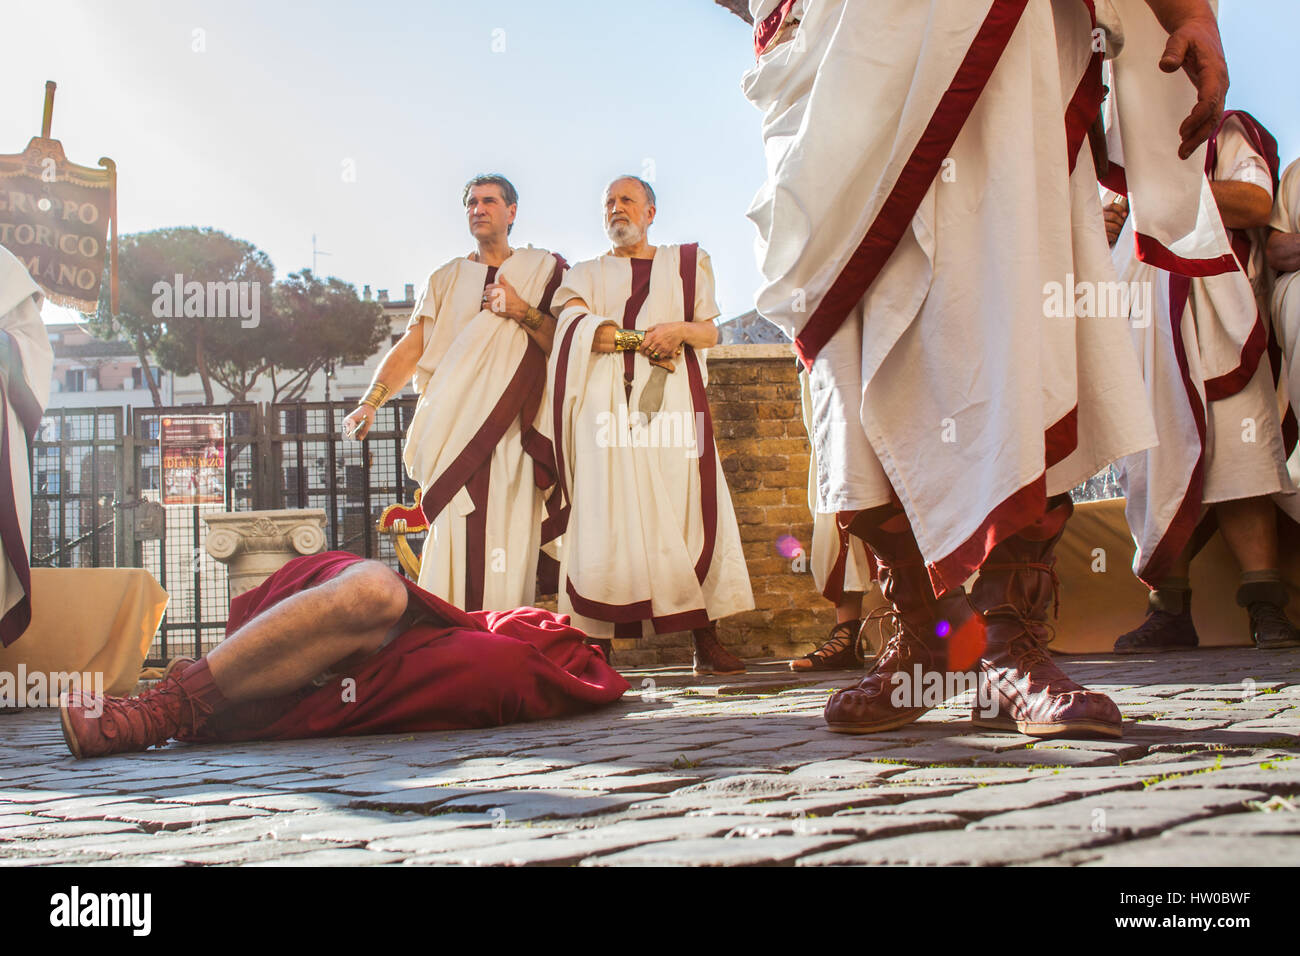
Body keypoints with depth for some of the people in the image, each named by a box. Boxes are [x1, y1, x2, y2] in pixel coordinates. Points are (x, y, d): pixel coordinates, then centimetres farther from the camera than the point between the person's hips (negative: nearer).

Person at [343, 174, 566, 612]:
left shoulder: (544, 269, 13)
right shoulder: (447, 278, 18)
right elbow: (410, 347, 9)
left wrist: (522, 310, -9)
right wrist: (370, 402, -4)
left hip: (515, 426, -1)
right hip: (454, 425, 1)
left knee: (508, 538, -10)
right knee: (454, 536, -8)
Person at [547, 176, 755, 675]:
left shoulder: (685, 263, 22)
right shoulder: (587, 273, 20)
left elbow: (710, 332, 13)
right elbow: (576, 326, 1)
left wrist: (680, 329, -9)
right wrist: (646, 340, -6)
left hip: (671, 399, 1)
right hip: (608, 403, 0)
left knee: (689, 508, -9)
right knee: (606, 515, -11)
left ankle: (705, 643, -9)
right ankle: (596, 647, -14)